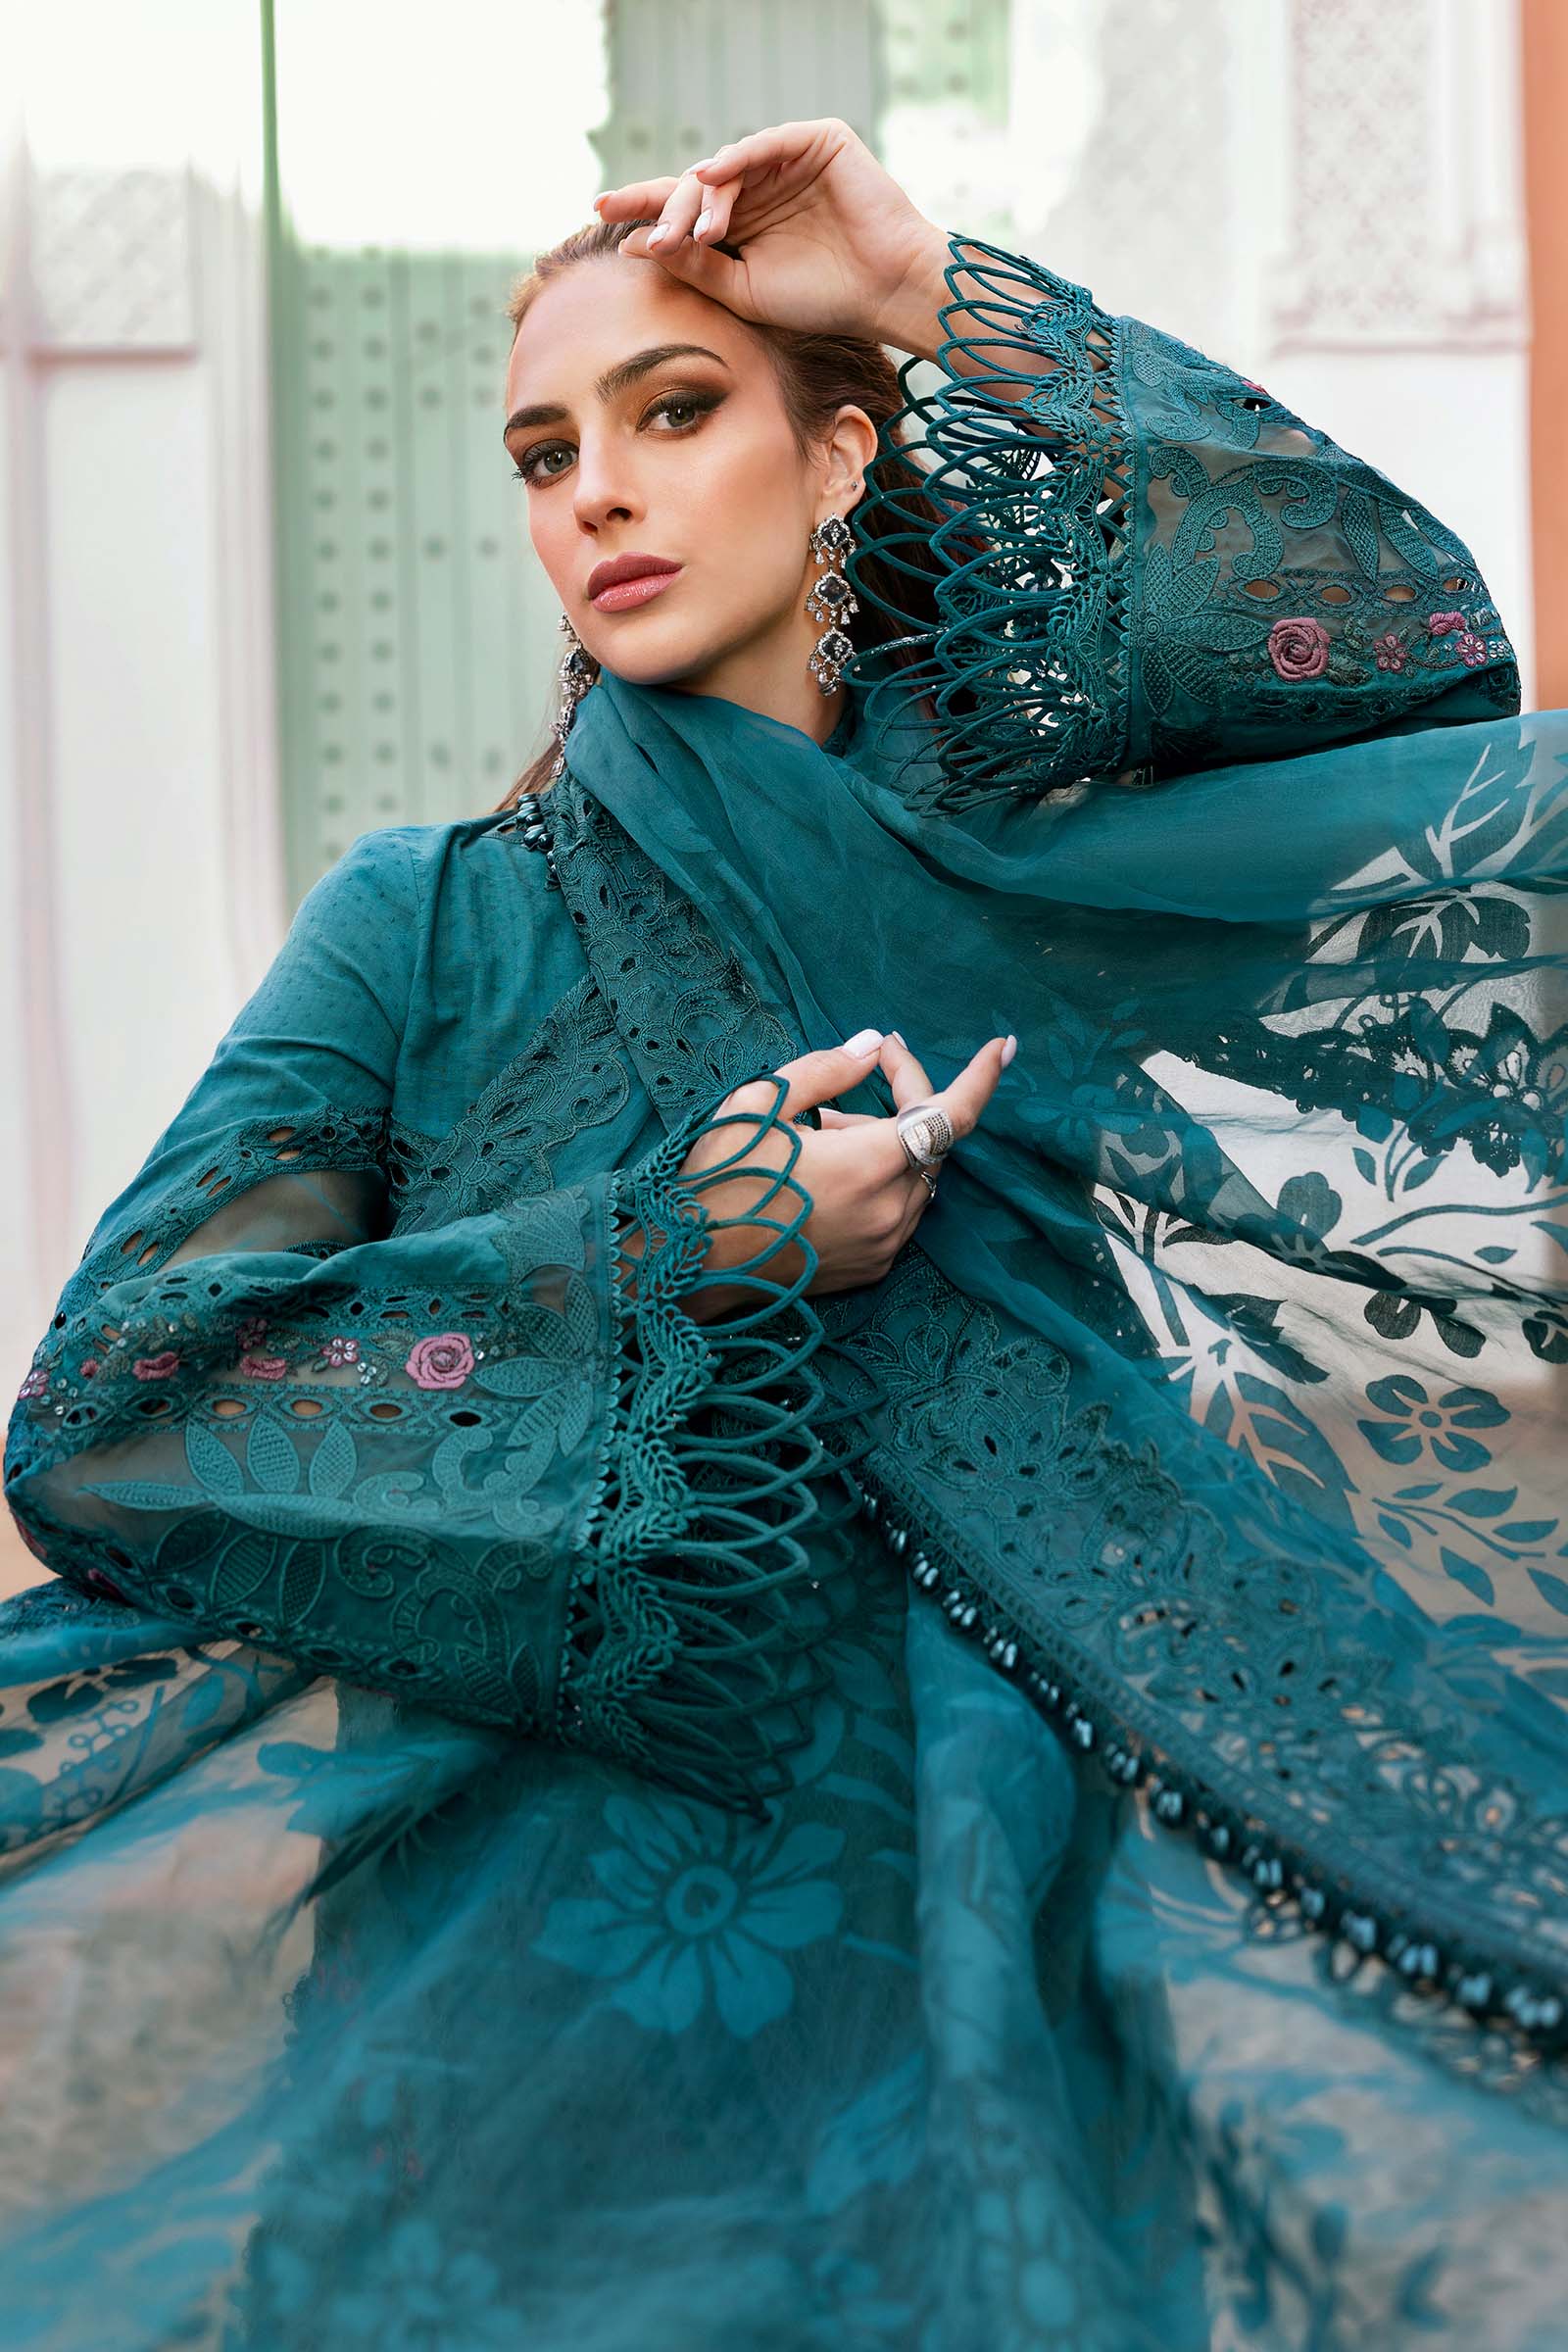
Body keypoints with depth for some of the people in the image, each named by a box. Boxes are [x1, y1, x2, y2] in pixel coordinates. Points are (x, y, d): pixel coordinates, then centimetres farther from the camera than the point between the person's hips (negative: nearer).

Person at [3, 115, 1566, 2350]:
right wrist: (687, 1254, -13)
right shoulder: (440, 923, 6)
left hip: (951, 1881, 0)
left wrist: (941, 287, -3)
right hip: (503, 1886, 0)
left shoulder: (1018, 864, 10)